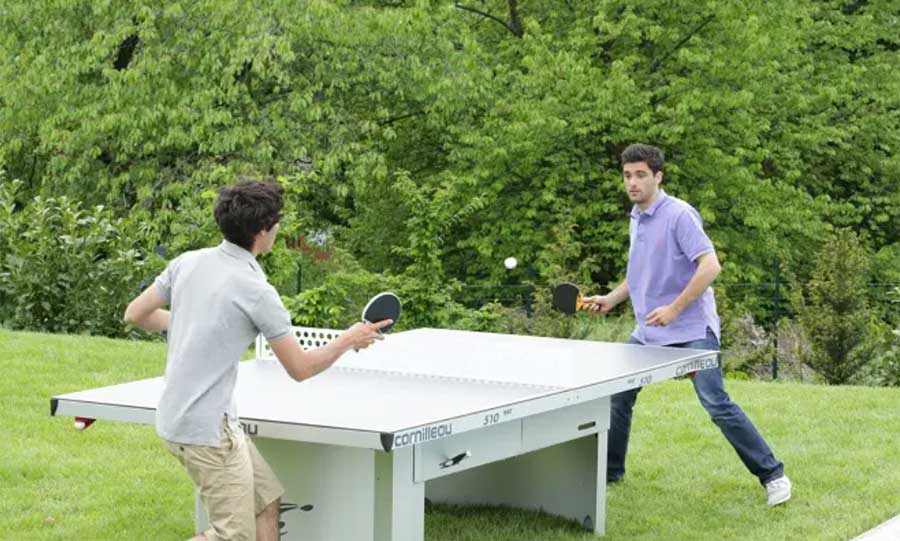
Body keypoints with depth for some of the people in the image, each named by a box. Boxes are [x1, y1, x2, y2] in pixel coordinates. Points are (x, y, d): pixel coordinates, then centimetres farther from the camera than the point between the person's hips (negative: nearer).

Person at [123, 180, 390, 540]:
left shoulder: (187, 262, 1)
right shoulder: (256, 291, -17)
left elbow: (136, 314, 11)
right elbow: (300, 368, -9)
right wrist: (348, 341, 6)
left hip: (178, 414, 9)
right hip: (207, 429, -9)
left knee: (267, 501, 17)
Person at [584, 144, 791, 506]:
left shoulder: (679, 215, -14)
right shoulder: (636, 219, 13)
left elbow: (710, 266, -22)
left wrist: (674, 308, -23)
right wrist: (611, 299, 14)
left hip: (692, 330, -8)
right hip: (647, 332, 8)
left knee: (717, 405, -15)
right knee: (618, 396, 9)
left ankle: (772, 476, -6)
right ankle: (610, 472, 26)